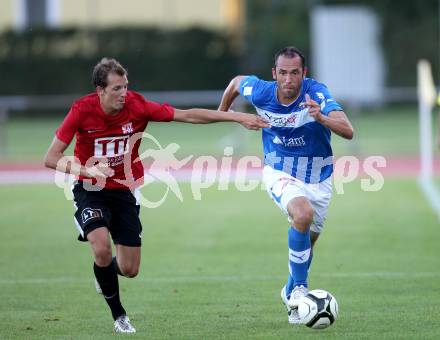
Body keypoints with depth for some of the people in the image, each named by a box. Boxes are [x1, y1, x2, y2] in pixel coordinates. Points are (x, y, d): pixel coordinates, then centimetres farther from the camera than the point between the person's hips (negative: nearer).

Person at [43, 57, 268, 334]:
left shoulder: (137, 106, -15)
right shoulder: (82, 110, -18)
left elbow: (189, 115, -11)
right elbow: (51, 158, -17)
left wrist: (237, 117, -16)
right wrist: (87, 169, -34)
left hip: (124, 191, 2)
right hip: (90, 190, -2)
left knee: (130, 269, -1)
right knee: (102, 247, -27)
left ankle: (105, 272, 39)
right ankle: (119, 315, -5)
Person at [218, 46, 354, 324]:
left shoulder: (316, 94, -25)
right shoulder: (260, 92, -18)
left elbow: (348, 132, -37)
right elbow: (237, 82, 6)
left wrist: (322, 118, -55)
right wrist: (222, 113, 20)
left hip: (318, 177, 1)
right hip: (280, 173, -1)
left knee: (307, 242, 13)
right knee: (303, 214, -31)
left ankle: (291, 292, 42)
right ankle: (300, 288, -17)